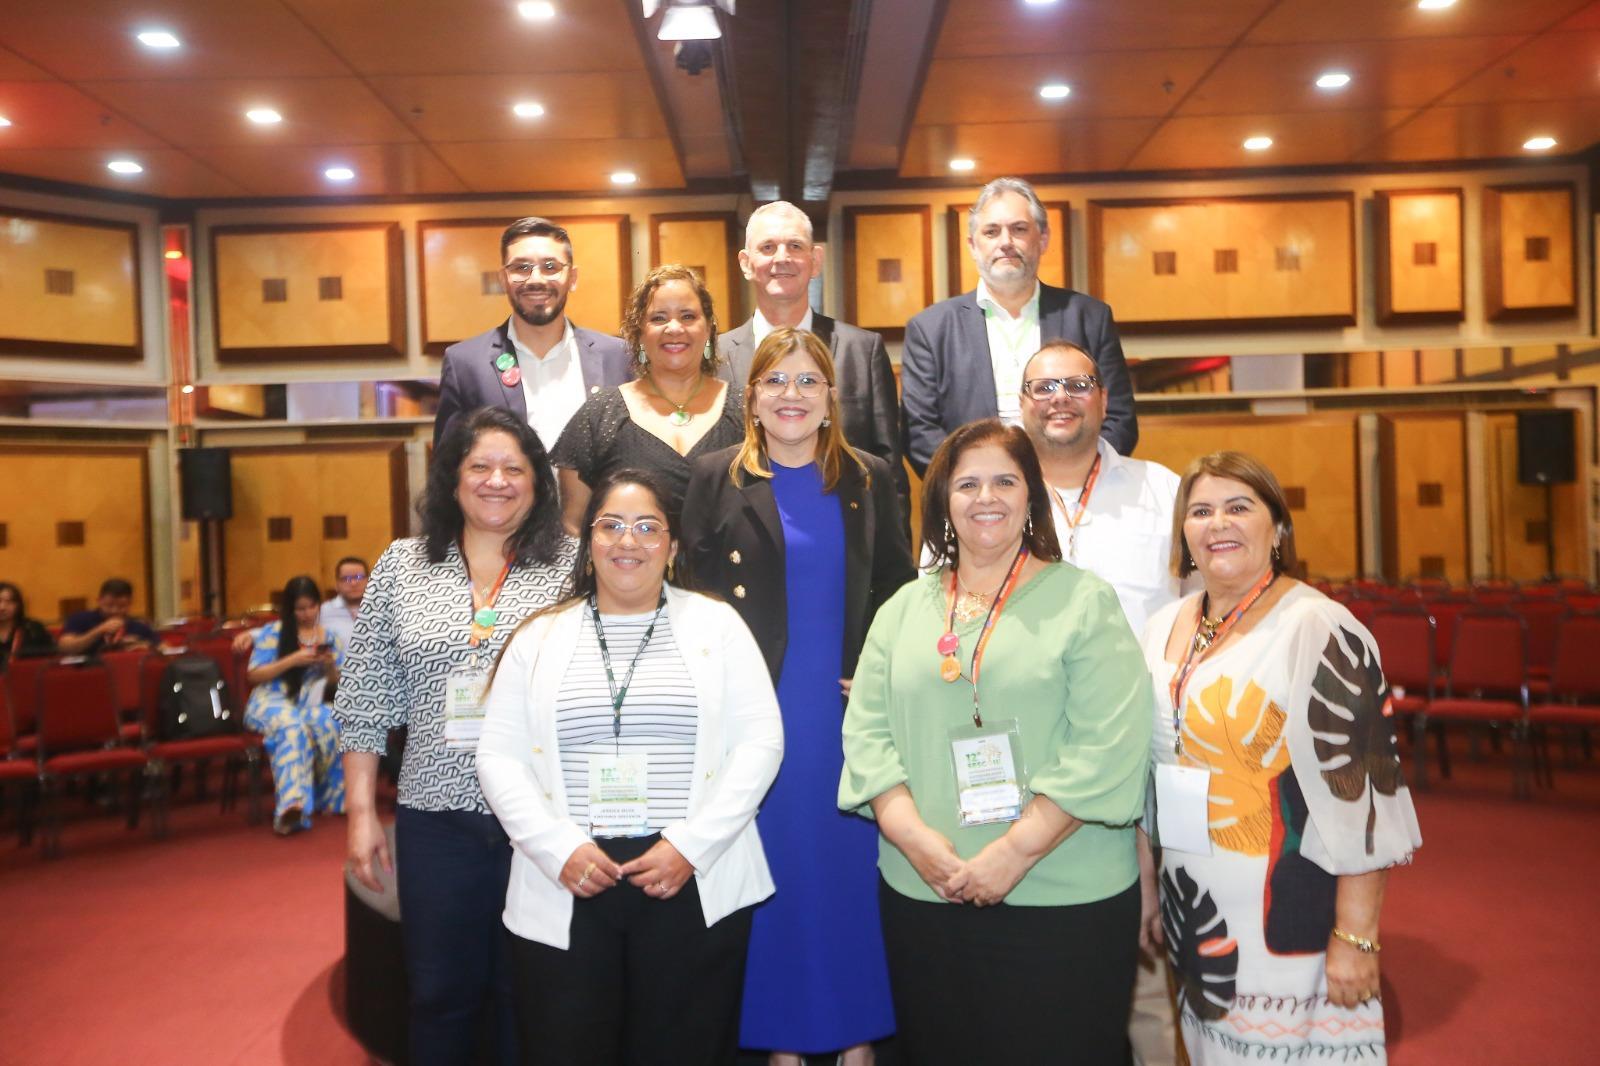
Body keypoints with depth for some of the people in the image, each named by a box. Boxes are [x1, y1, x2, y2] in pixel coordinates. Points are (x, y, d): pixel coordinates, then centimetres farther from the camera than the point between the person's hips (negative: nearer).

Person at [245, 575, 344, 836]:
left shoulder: (329, 637, 13)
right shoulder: (273, 632, 5)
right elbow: (253, 675, -1)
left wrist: (330, 667, -8)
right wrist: (293, 660, -12)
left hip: (310, 705, 3)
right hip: (272, 703, -2)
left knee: (331, 722, -35)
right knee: (292, 725, -40)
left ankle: (332, 796, -19)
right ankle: (292, 805, -50)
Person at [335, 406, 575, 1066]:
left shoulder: (573, 567, -2)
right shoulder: (401, 568, 5)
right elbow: (366, 704, 7)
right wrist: (361, 812, 4)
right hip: (437, 819, 2)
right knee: (440, 994, 14)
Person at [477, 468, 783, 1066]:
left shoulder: (717, 624, 4)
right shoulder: (540, 636, 8)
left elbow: (760, 742, -1)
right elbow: (500, 757, 4)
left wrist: (691, 845, -11)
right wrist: (560, 848, -9)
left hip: (696, 887, -1)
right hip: (564, 892, 1)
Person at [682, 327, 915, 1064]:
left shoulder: (869, 479, 6)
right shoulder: (717, 477, 1)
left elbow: (896, 588, 7)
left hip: (848, 707, 2)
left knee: (850, 863, 9)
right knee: (774, 863, 8)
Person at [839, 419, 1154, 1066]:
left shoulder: (1084, 601, -2)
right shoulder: (904, 609, 9)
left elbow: (1107, 747, -10)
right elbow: (867, 732, 4)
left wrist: (1016, 851, -16)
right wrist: (915, 837, -10)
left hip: (1066, 900, -3)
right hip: (921, 895, 4)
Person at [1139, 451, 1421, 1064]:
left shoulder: (1320, 630, -13)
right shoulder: (1163, 628, 6)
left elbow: (1359, 793, -15)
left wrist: (1356, 937, -16)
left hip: (1288, 921, -6)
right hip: (1193, 917, 6)